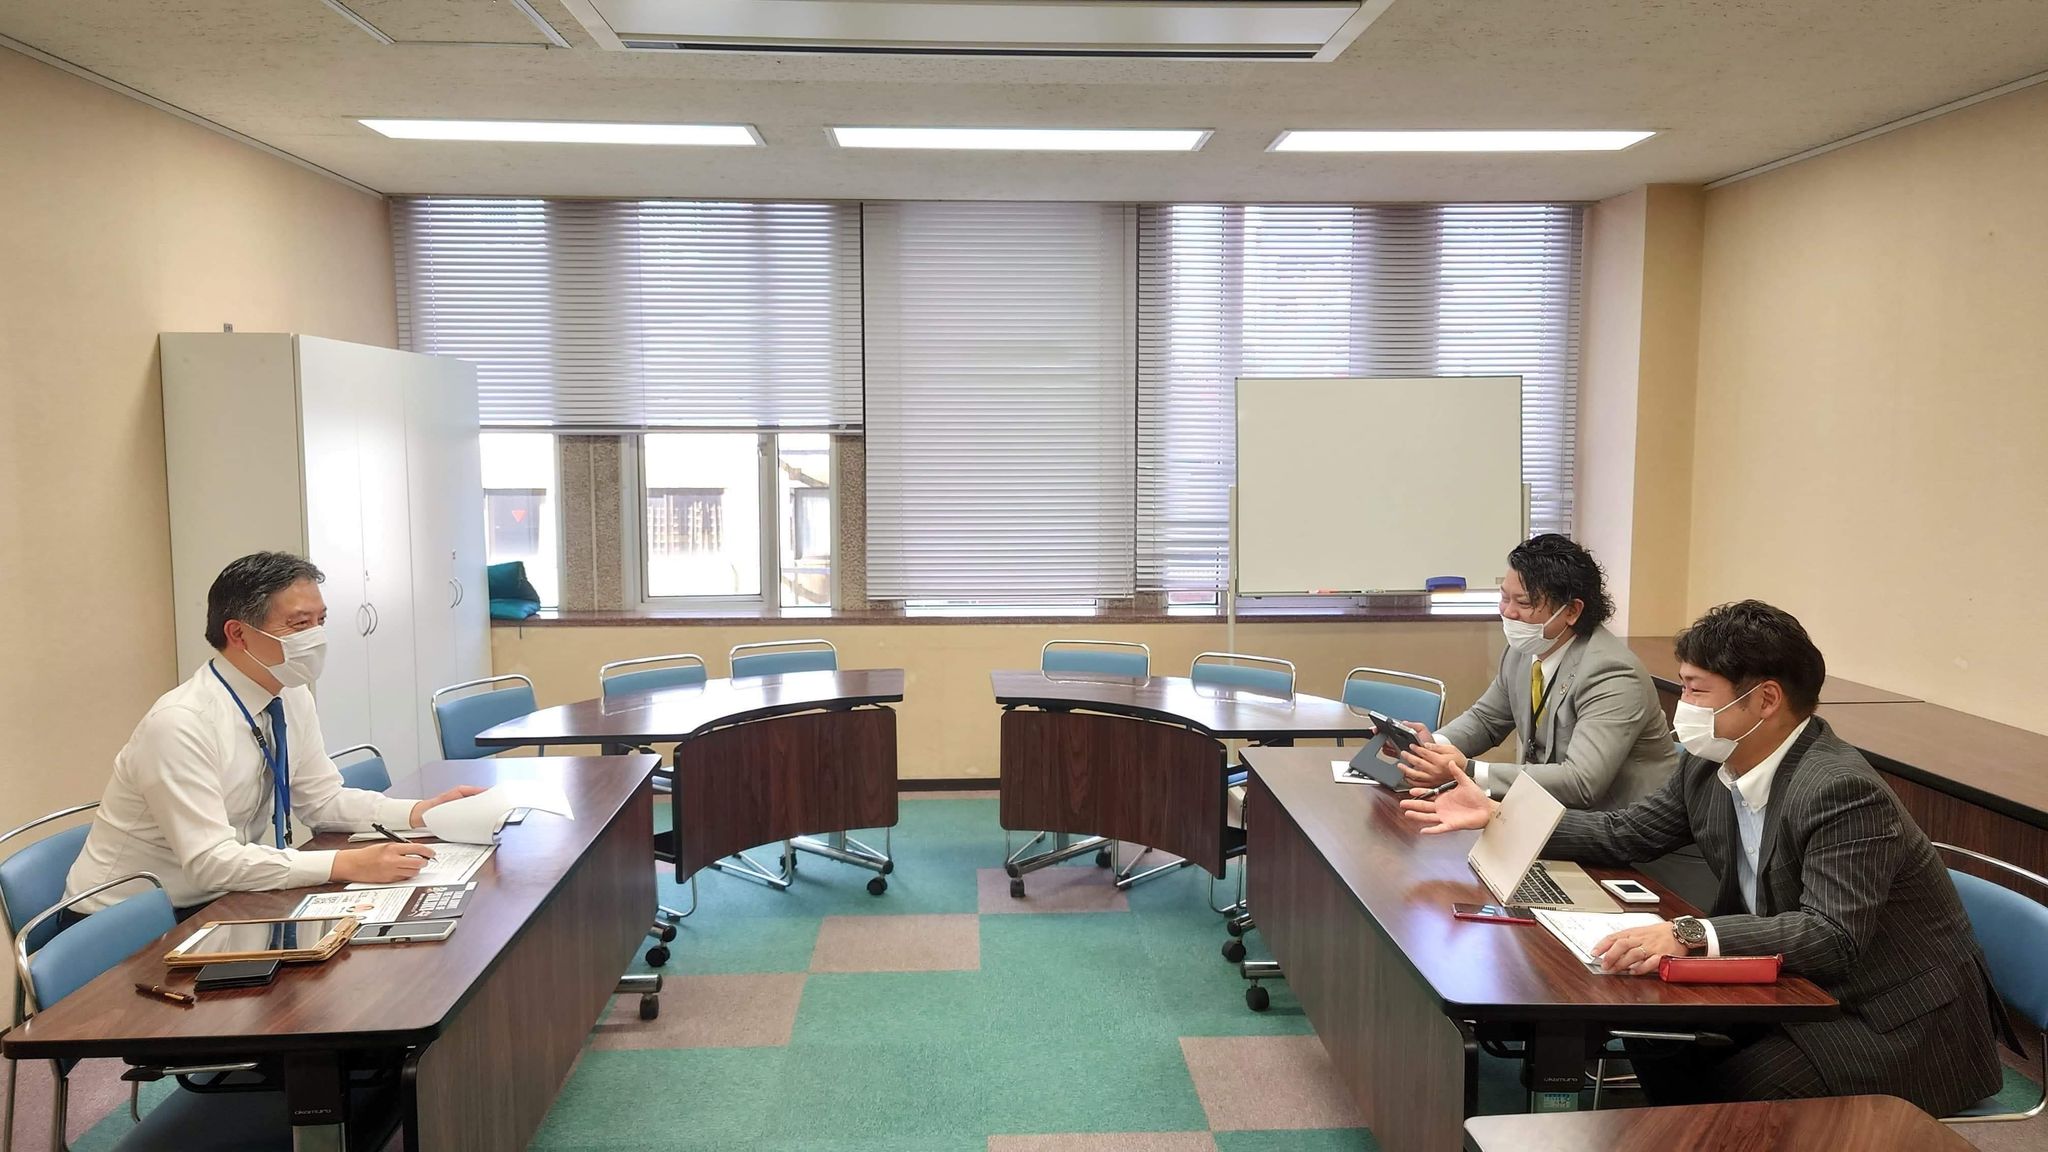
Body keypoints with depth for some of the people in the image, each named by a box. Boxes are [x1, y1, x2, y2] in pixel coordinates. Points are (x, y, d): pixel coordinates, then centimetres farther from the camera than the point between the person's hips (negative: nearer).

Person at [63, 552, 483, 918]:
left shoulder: (292, 697, -2)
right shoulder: (181, 724, -26)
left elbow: (321, 799, 8)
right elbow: (209, 861, -29)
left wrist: (421, 812, -7)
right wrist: (346, 865, -34)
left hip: (212, 903, 7)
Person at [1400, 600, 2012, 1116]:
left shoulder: (1842, 791, -27)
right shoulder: (1711, 766, -2)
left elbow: (1832, 935, -35)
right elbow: (1624, 835, 7)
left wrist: (1690, 934, -47)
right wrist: (1497, 816, 0)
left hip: (1898, 1021, -8)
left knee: (1733, 1090, -21)